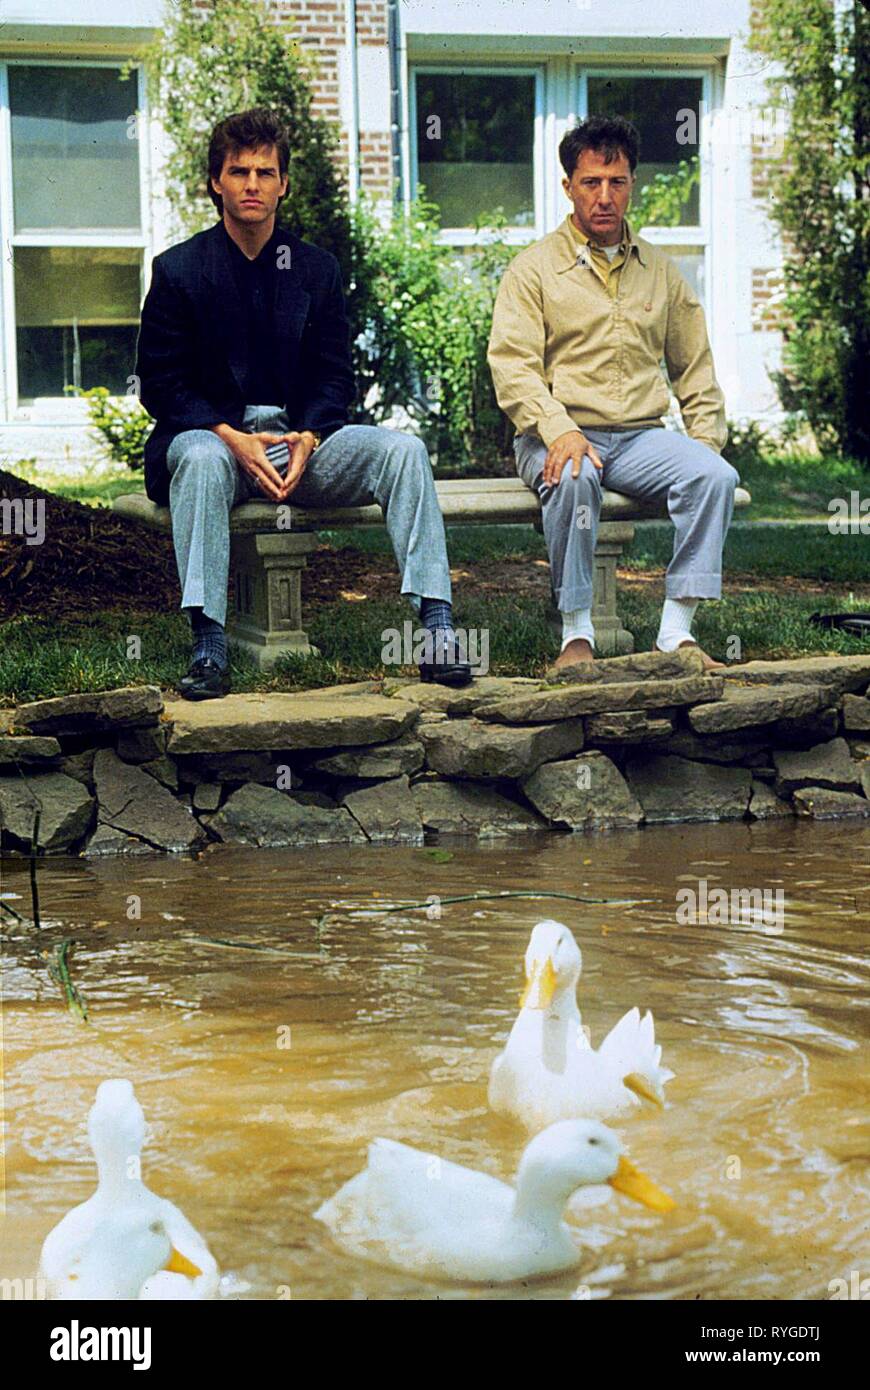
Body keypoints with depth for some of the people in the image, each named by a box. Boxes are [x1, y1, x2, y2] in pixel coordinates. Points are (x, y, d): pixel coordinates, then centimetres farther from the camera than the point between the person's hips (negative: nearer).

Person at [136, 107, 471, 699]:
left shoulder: (317, 268, 10)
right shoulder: (178, 270, 2)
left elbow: (335, 377, 8)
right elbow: (162, 386, -3)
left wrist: (307, 438, -14)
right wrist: (233, 438, -19)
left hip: (301, 438, 3)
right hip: (213, 434, -3)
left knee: (403, 448, -22)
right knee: (201, 459, -38)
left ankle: (437, 627, -29)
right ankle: (208, 647, -40)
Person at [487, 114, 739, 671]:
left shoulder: (661, 271, 18)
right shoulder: (533, 269, 5)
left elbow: (695, 368, 23)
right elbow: (513, 365, -7)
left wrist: (705, 437, 7)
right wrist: (558, 429, -23)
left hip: (641, 437, 4)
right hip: (559, 434, -3)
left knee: (715, 475, -26)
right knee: (574, 477, -39)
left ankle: (677, 631, -24)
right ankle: (576, 632, -27)